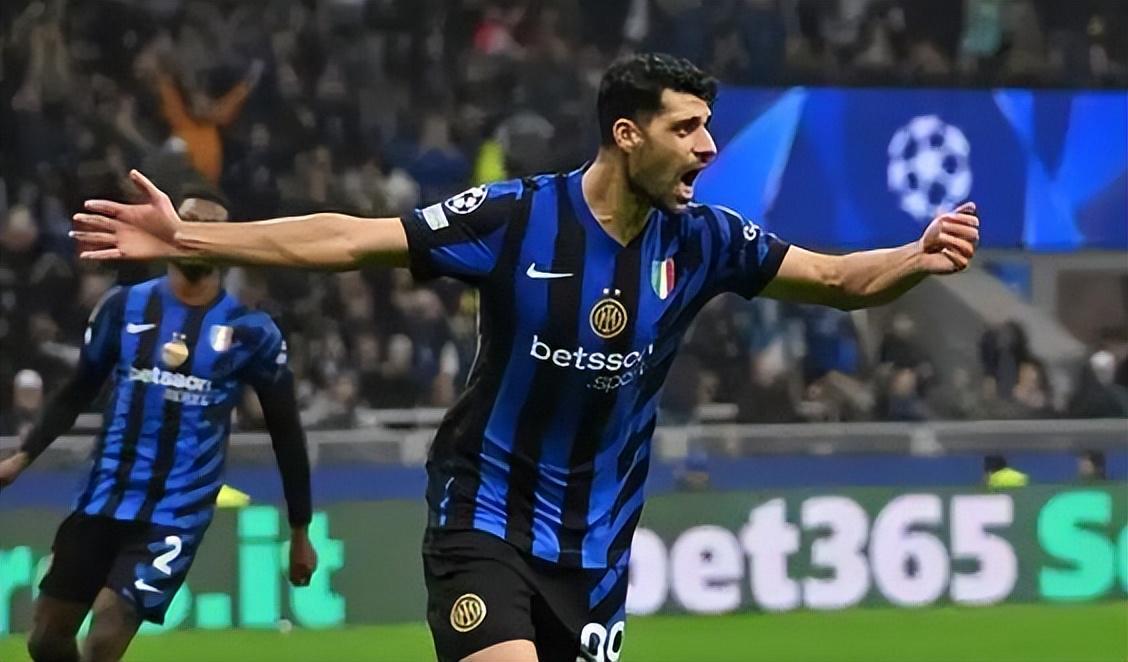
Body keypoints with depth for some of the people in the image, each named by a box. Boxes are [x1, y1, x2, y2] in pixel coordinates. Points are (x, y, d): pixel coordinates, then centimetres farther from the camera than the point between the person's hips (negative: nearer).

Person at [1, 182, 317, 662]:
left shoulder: (250, 332, -2)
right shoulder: (124, 307, 4)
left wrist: (300, 531, 8)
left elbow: (286, 432, 6)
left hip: (176, 516, -3)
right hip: (103, 500, 4)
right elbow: (77, 392, 15)